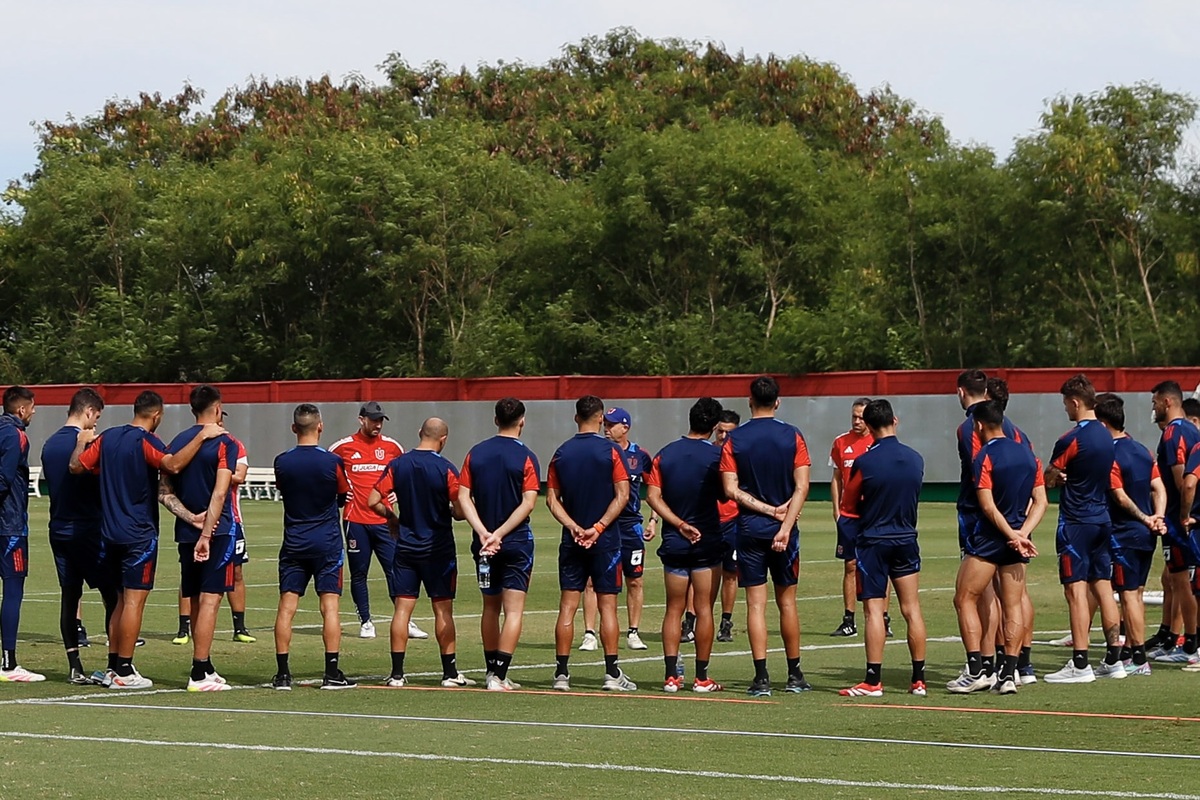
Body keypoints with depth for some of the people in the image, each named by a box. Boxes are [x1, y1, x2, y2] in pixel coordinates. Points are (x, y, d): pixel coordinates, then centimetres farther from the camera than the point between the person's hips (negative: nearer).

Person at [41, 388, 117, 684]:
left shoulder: (49, 445, 9)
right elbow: (100, 487, -11)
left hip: (59, 529, 7)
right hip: (87, 528, -7)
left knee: (69, 596, 8)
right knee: (112, 594, -2)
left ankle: (75, 668, 7)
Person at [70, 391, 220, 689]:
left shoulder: (107, 438, 7)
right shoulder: (146, 441, -13)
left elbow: (76, 466, 7)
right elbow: (173, 465, -31)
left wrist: (82, 442, 25)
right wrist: (202, 436, -26)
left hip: (111, 532, 7)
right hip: (139, 535, -7)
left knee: (122, 600, 15)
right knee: (134, 600, -4)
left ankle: (113, 667, 15)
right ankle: (124, 671, -5)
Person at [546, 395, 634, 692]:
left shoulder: (561, 453, 5)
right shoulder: (610, 451, -5)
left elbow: (552, 498, 1)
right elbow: (622, 495, -11)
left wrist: (573, 527, -6)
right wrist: (598, 528, -11)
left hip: (572, 541, 3)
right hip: (605, 540, -3)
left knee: (567, 605, 4)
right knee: (607, 605, 1)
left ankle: (561, 673, 2)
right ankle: (612, 673, 0)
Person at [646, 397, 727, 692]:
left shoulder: (665, 454, 2)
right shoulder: (716, 455, -7)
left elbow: (652, 496, -4)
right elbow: (724, 496, -4)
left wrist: (679, 524, -5)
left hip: (674, 543, 3)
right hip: (708, 543, -3)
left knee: (674, 609, 7)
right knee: (704, 609, 1)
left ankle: (671, 675, 0)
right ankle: (701, 677, 2)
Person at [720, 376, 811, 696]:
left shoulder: (734, 440, -2)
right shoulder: (792, 436, -1)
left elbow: (731, 489, -9)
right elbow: (802, 486, -10)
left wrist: (769, 510, -6)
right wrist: (785, 524, -14)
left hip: (749, 529, -1)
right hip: (783, 528, 1)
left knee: (756, 604, 0)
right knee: (787, 601, 11)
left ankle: (761, 678, -6)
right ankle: (794, 675, 17)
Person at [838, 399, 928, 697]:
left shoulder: (864, 463, -14)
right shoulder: (915, 459, -1)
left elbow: (849, 507, -3)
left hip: (873, 541, -4)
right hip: (907, 539, 4)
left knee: (874, 610, -2)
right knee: (912, 609, 7)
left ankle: (873, 681, -4)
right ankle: (919, 679, 9)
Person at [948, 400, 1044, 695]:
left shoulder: (985, 457, -11)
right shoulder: (1028, 455, 9)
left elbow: (988, 507, -17)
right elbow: (1040, 501, 6)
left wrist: (1013, 535, -12)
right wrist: (1022, 532, -4)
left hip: (988, 539, -6)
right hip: (1017, 541, 6)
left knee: (964, 600, 2)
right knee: (1013, 605, 8)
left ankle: (975, 671, -5)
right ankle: (1008, 674, 4)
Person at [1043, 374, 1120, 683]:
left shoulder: (1071, 440, -15)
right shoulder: (1105, 436, 10)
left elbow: (1048, 480, -8)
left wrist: (1059, 478, 13)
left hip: (1076, 523, -8)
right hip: (1102, 519, 8)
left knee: (1076, 590, -7)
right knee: (1103, 588, 11)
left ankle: (1080, 665, -9)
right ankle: (1113, 660, 13)